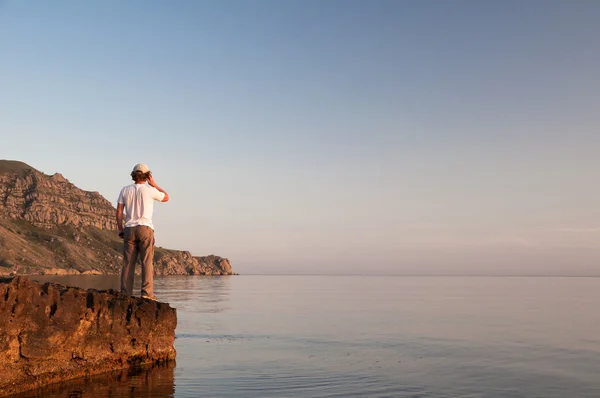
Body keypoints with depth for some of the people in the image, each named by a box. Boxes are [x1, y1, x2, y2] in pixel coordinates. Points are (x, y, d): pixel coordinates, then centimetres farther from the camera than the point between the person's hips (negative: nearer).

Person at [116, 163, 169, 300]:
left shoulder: (125, 190, 6)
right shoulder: (149, 190, -2)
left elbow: (119, 212, 5)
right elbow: (166, 197, 15)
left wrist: (120, 230, 11)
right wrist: (154, 184, 17)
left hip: (129, 229, 3)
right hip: (145, 228, -3)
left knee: (128, 263, 3)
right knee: (147, 262, -4)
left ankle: (126, 293, 2)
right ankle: (147, 292, -10)